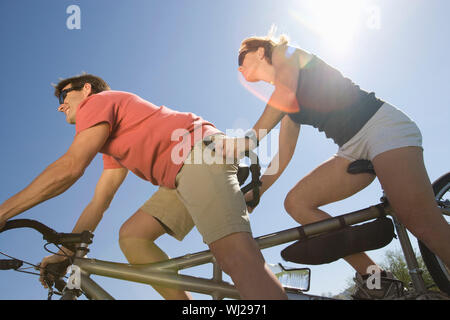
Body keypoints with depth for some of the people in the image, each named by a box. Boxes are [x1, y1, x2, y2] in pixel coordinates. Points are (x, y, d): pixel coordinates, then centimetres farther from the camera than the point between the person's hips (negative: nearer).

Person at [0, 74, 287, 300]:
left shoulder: (98, 101, 5)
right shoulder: (112, 146, 33)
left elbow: (70, 168, -8)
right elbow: (99, 203, 30)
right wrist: (64, 253, 27)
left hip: (201, 152, -10)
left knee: (235, 254, -28)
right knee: (131, 235, 5)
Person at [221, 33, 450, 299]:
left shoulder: (284, 51, 7)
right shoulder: (284, 104, 25)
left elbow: (286, 93, -15)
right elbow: (284, 156, 21)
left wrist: (251, 137, -17)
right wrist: (254, 193, 17)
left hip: (382, 125, -8)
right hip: (354, 150, 9)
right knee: (297, 202, -6)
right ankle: (373, 278, -8)